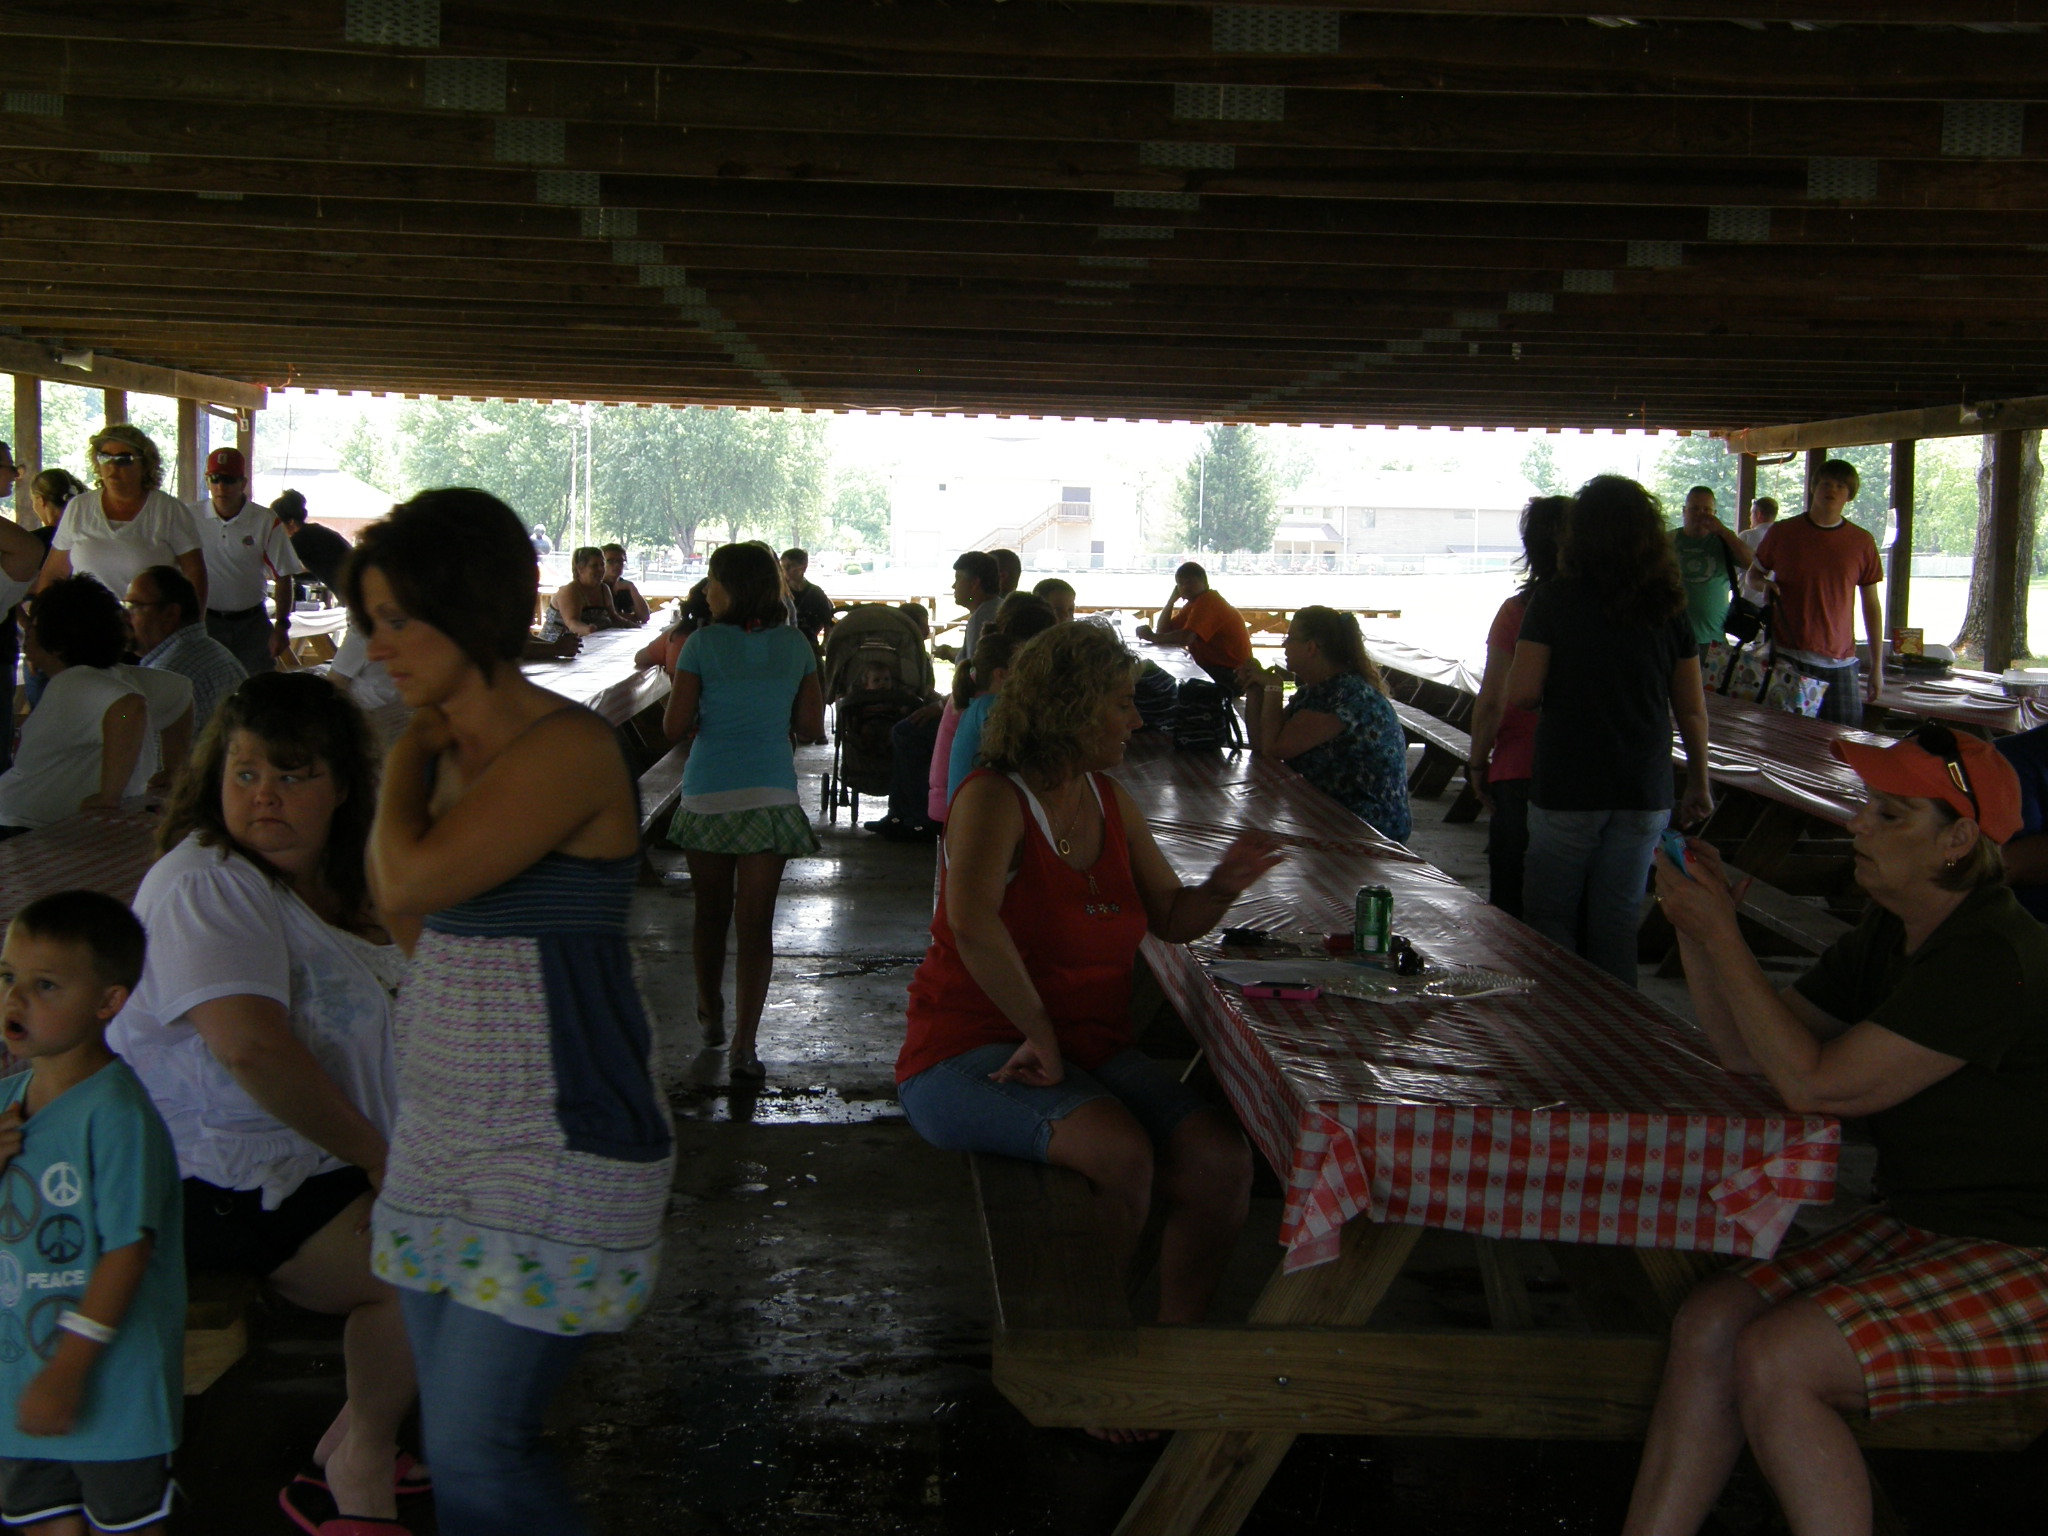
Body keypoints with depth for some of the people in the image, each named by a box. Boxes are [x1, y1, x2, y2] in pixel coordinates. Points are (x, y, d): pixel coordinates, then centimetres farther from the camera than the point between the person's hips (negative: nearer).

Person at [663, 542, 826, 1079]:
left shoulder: (703, 644, -6)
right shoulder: (795, 645, 2)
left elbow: (674, 726, -7)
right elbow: (812, 727, 5)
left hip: (707, 796, -1)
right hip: (772, 794, 1)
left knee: (711, 911, 18)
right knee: (756, 920, 2)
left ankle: (710, 1014, 36)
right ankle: (744, 1043, -4)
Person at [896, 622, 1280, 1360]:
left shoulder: (1112, 801, 10)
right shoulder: (994, 799, -14)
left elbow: (1169, 919, 17)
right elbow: (972, 922, -32)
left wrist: (1221, 888, -5)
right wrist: (1039, 1034, -27)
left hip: (1092, 1048, 7)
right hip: (970, 1051, -7)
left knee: (1222, 1162, -16)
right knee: (1124, 1153, -32)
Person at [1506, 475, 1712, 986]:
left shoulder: (1554, 601, -8)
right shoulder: (1668, 607, 1)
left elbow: (1520, 695, -12)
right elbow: (1692, 709, 5)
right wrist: (1699, 783, 17)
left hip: (1566, 788, -3)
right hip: (1644, 791, 3)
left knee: (1549, 918, 9)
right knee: (1618, 924, 10)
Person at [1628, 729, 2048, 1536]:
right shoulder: (1888, 937, 7)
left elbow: (1813, 1084, -23)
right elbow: (1747, 1053, 11)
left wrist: (1721, 935, -18)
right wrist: (1697, 929, -2)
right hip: (1924, 1225, 9)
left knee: (1776, 1362, -24)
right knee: (1709, 1324, -9)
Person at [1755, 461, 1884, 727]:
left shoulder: (1862, 542, 6)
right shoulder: (1782, 532, 4)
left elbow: (1872, 605, 10)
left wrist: (1877, 665, 7)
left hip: (1839, 663, 1)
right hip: (1786, 656, -1)